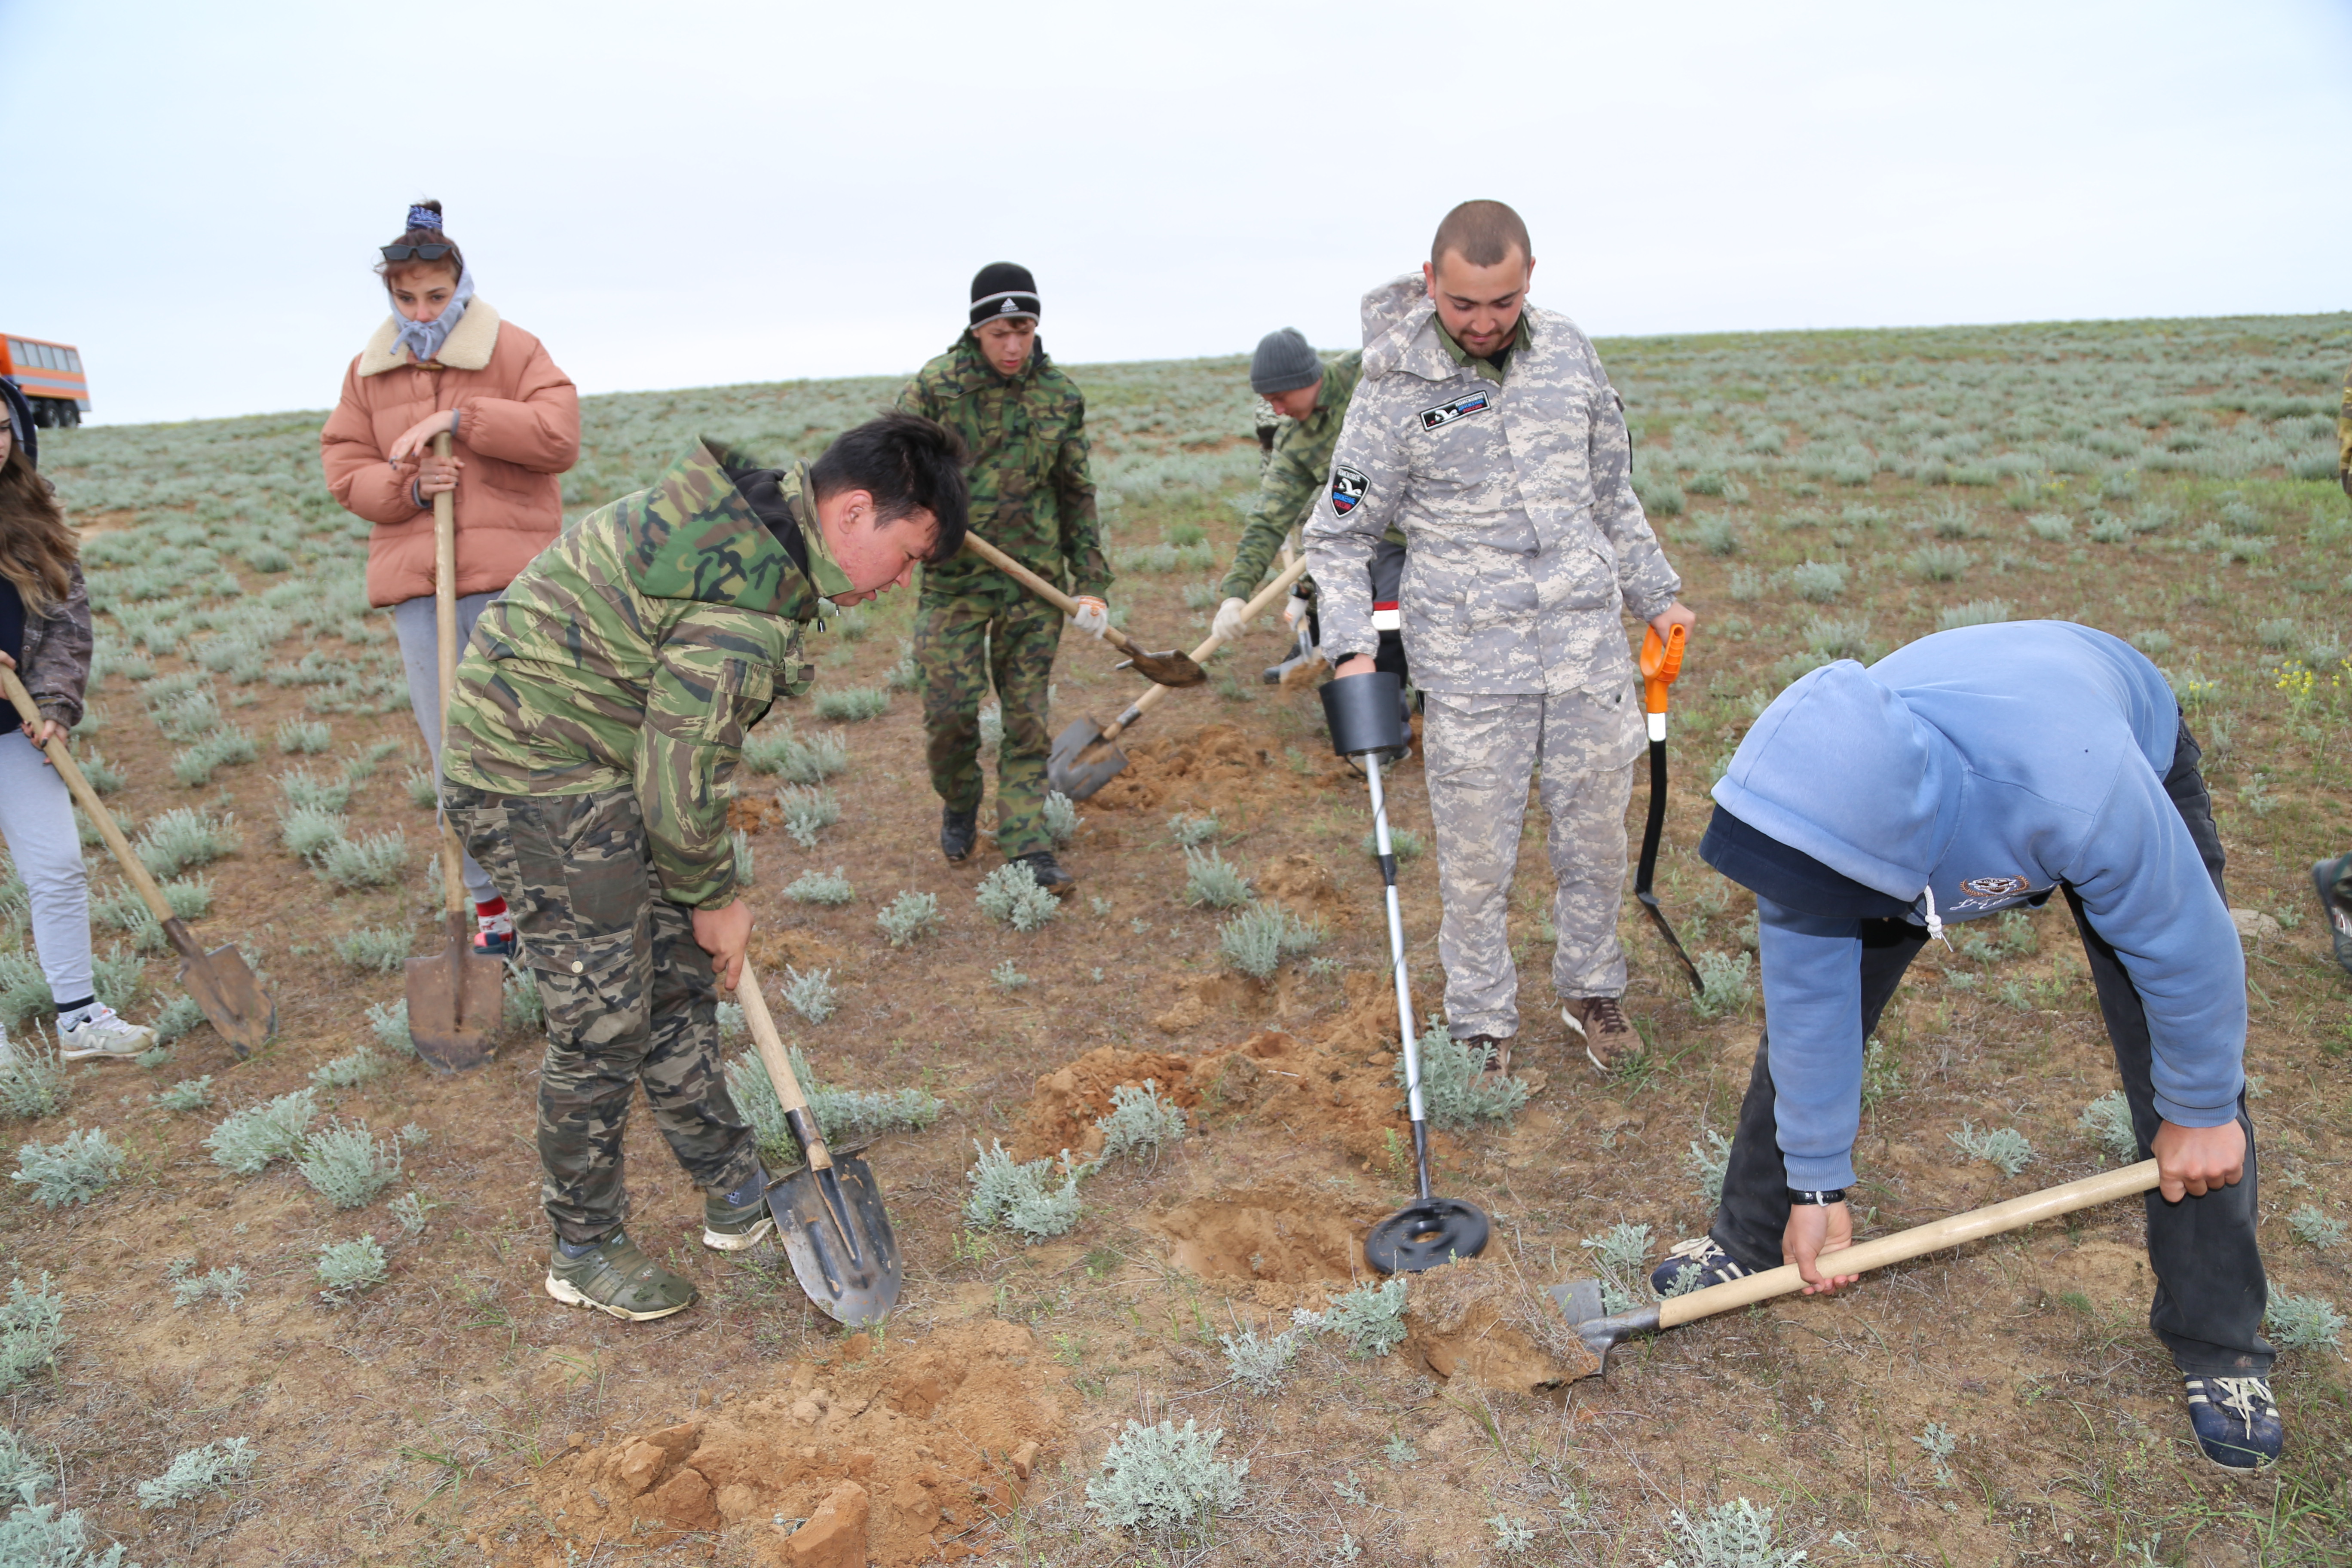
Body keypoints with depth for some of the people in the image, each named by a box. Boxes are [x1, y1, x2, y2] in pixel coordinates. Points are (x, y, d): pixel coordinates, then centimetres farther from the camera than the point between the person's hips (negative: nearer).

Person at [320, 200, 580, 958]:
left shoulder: (511, 350, 1)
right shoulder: (369, 370, 13)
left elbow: (560, 435, -11)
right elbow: (345, 469, 10)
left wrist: (461, 419, -17)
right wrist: (406, 488, -10)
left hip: (506, 578, -4)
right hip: (415, 582, 4)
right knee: (453, 753, 7)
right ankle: (492, 908, 18)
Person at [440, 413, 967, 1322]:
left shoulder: (747, 508, 2)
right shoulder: (749, 608, -29)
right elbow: (680, 786, -24)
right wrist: (714, 899, -6)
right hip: (537, 783, -10)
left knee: (679, 975, 16)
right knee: (604, 1024, 0)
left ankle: (734, 1193, 31)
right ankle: (583, 1252, 20)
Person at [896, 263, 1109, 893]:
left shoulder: (1060, 394, 5)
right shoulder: (934, 386, -5)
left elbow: (1077, 496, 10)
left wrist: (1090, 582, 6)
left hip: (1034, 580, 2)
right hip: (954, 577, -2)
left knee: (1028, 716, 4)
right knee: (951, 709, -6)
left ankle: (1026, 844, 11)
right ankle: (959, 805, 25)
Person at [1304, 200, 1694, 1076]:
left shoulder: (1569, 353, 5)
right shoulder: (1396, 385, -7)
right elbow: (1338, 536, -3)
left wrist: (1655, 594, 22)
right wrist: (1352, 648, -15)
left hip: (1588, 645, 4)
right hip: (1468, 668, -3)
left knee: (1596, 839, 14)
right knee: (1476, 862, 3)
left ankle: (1592, 989, 36)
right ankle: (1482, 1025, 22)